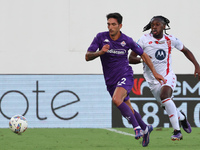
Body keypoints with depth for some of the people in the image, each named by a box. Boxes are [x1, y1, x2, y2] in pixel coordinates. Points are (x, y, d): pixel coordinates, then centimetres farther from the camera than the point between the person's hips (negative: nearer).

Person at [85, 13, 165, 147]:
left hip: (125, 76, -4)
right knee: (128, 110, 12)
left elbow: (143, 55, 7)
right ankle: (145, 128, 36)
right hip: (111, 81, 4)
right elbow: (88, 56, -8)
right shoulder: (101, 37, -5)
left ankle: (137, 127, -20)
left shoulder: (127, 41, -7)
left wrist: (155, 73, 6)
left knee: (116, 100, -31)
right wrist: (100, 52, -29)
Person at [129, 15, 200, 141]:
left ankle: (177, 131, -33)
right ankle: (182, 117, 46)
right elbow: (131, 59, -7)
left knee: (164, 94, -32)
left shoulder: (171, 40, -2)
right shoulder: (145, 39, -7)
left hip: (168, 76, -2)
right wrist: (141, 59, -29)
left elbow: (186, 51, 16)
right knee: (167, 107, 10)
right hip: (153, 81, 2)